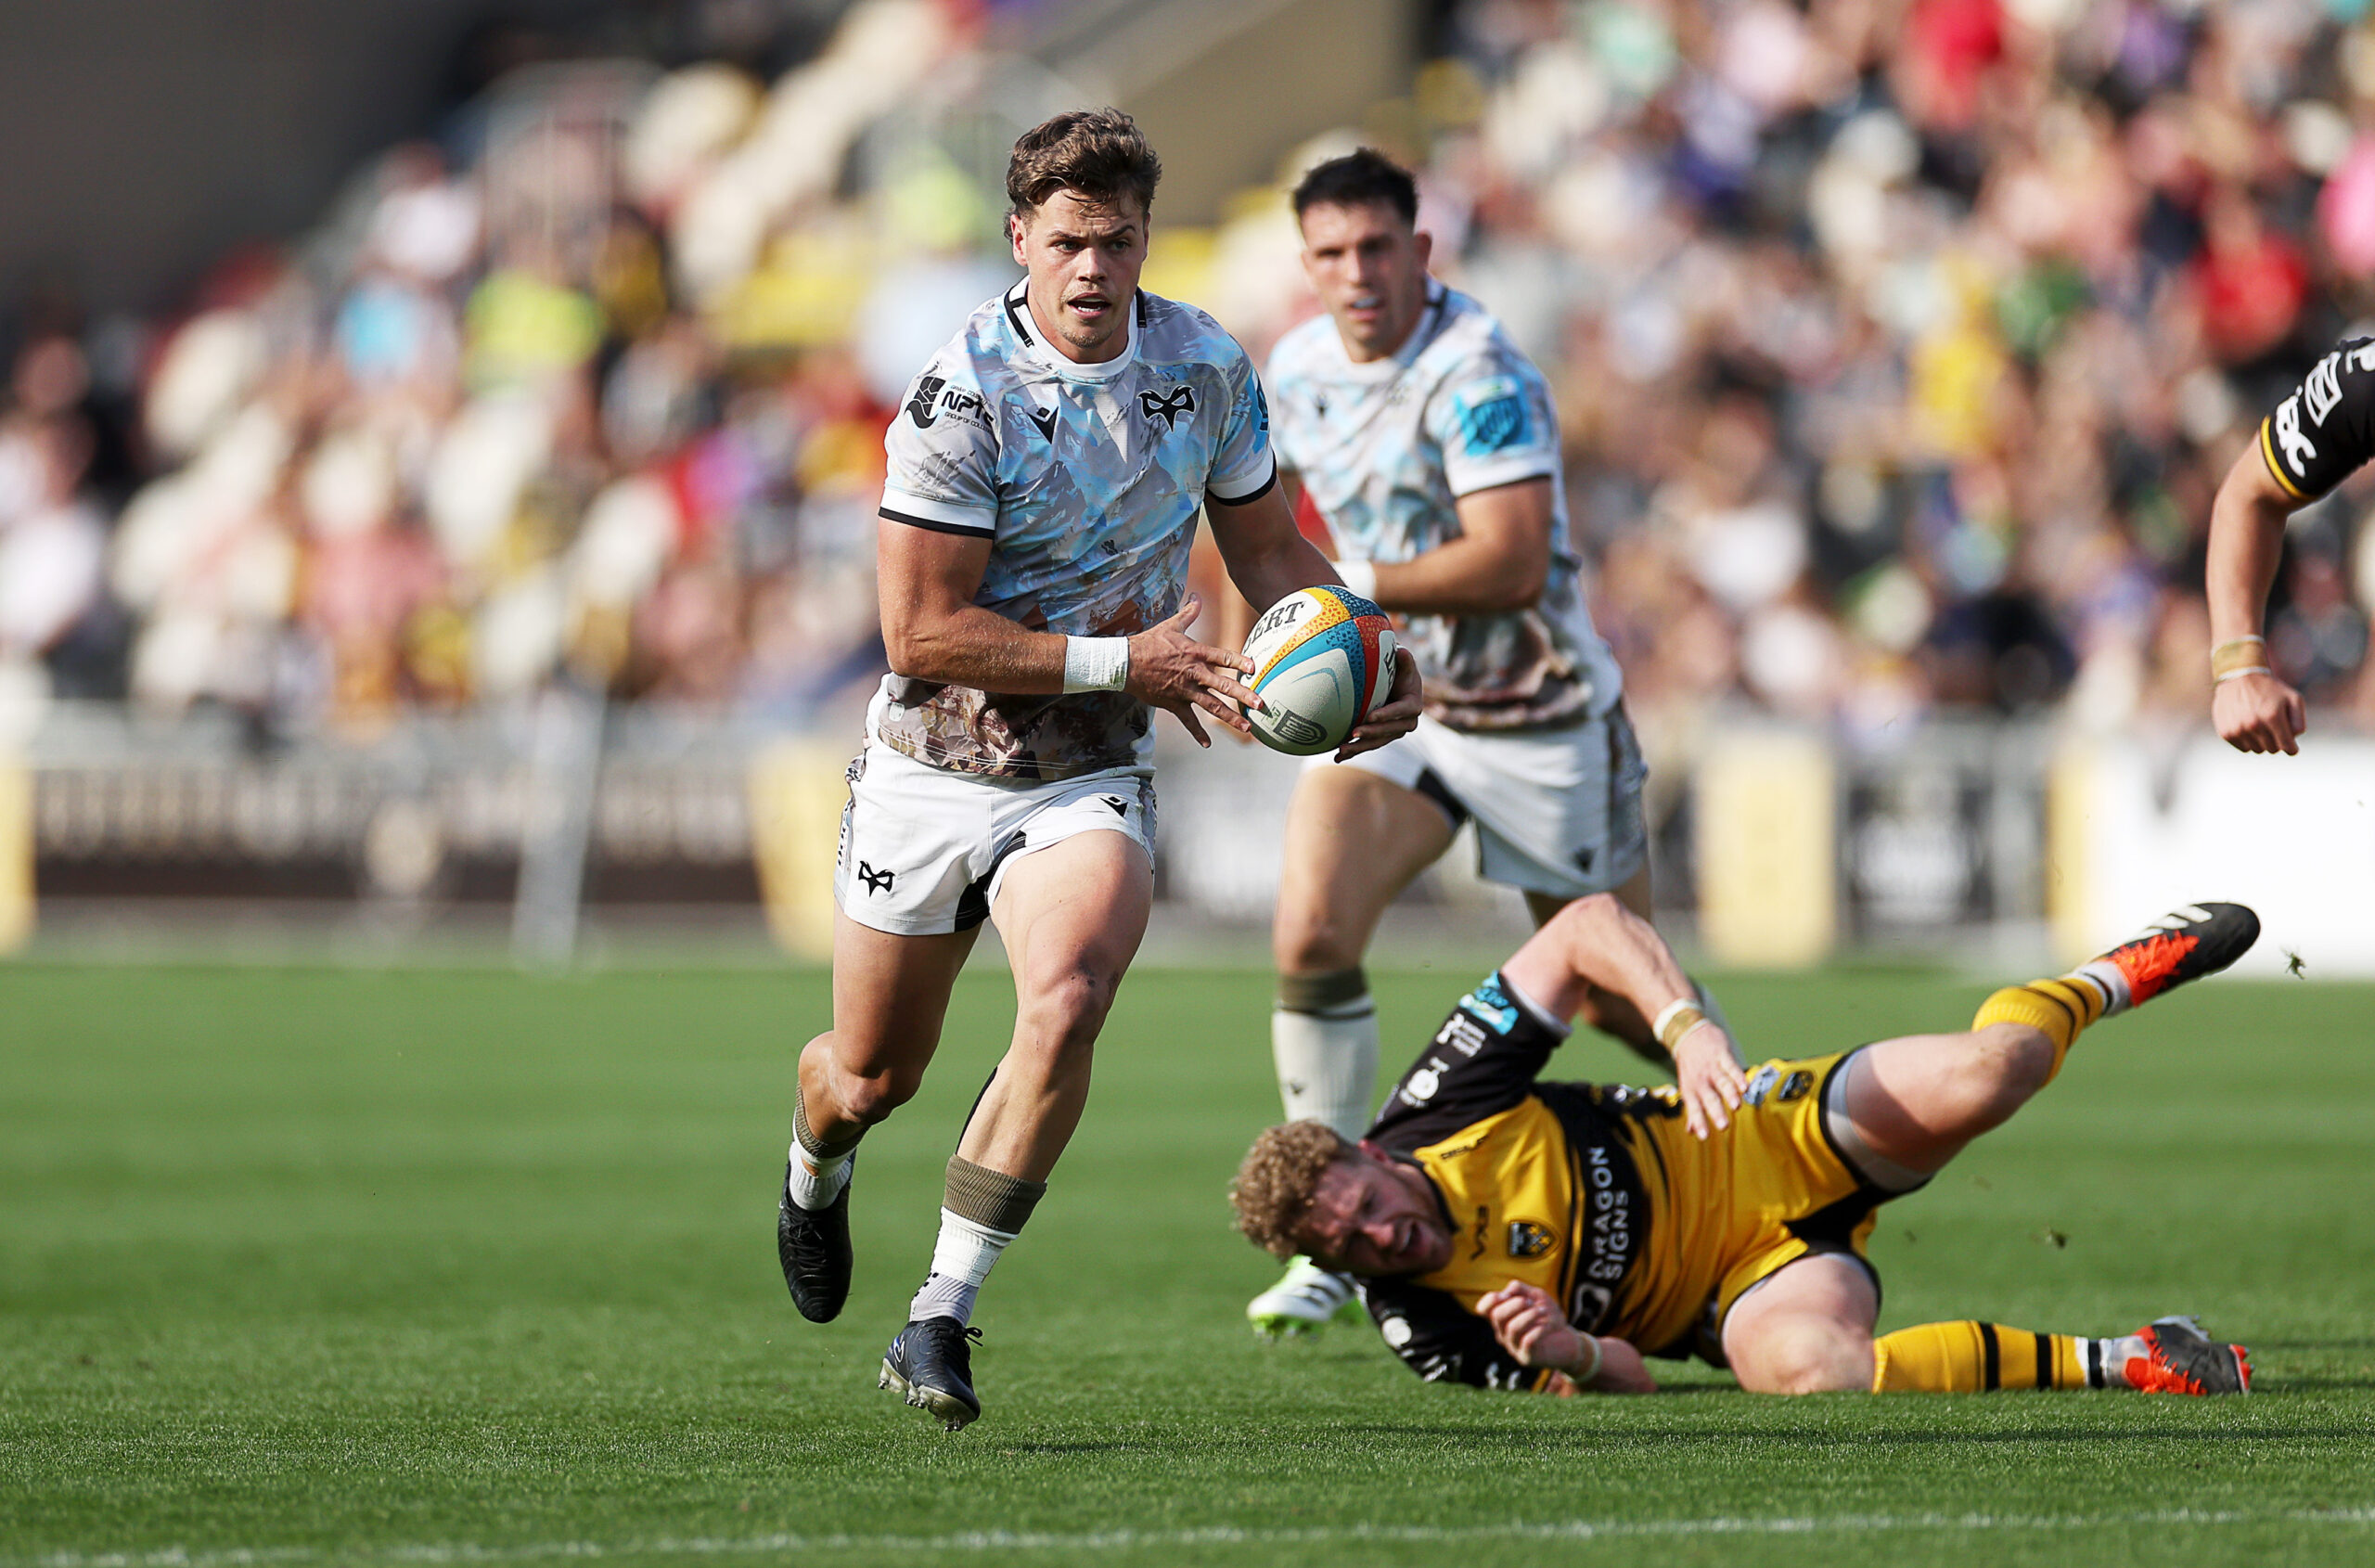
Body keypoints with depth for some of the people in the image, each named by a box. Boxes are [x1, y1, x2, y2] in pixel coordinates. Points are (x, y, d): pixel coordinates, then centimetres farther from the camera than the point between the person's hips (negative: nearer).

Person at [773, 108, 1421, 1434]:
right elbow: (921, 632, -20)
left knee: (1066, 1004, -27)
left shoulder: (1208, 366, -5)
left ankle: (942, 1321, -20)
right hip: (936, 767, -2)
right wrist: (1122, 661, -22)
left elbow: (1268, 544, 10)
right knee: (874, 1075, 13)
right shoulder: (963, 396, -20)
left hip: (1092, 779, 2)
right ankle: (816, 1175, 53)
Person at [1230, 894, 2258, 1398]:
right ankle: (2115, 1366, -22)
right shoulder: (1420, 1326, -12)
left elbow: (1585, 927, -10)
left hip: (1768, 1147, 1)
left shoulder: (1437, 1109, -13)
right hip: (1740, 1289, -1)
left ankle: (2114, 978, 15)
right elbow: (1625, 1380, -9)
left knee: (1984, 1077, -25)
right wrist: (1575, 1355, -34)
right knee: (1807, 1369, -40)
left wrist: (1687, 1028, -27)